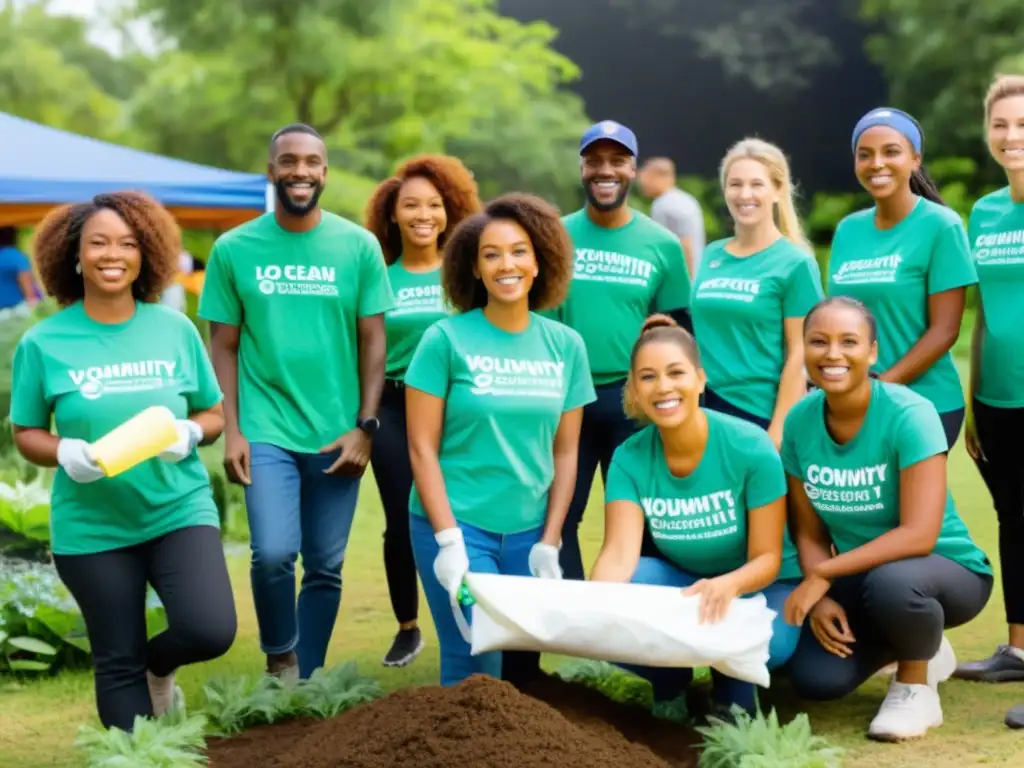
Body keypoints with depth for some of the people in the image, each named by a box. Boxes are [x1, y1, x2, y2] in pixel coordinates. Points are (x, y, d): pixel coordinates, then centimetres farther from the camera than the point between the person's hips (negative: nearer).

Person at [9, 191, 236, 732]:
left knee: (212, 630, -17)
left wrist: (188, 432, -15)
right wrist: (65, 453, -19)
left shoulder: (175, 329, -1)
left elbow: (215, 413, 8)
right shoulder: (43, 342, -5)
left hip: (180, 510, 1)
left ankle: (159, 665, 19)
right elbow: (26, 433, 3)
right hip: (92, 527, 0)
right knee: (117, 661, 8)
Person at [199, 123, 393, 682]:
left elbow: (372, 341, 3)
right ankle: (279, 656, 10)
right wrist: (231, 431, -4)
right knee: (273, 553, -17)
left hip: (337, 435, 1)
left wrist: (365, 427, -3)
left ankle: (307, 680, 24)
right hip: (266, 432, -1)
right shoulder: (234, 249, 0)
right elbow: (223, 345, 3)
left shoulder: (359, 246, 1)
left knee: (326, 567, 7)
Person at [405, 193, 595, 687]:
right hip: (455, 525, -3)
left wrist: (549, 543, 2)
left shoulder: (565, 345, 4)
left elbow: (565, 452, 8)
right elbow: (422, 448, -7)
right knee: (476, 661, -7)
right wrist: (450, 541, -12)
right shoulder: (446, 339, -6)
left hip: (529, 531, 4)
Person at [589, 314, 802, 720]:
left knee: (769, 644, -37)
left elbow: (767, 558, -19)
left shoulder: (750, 447, -21)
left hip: (757, 583, -2)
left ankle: (734, 691, 1)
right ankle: (669, 683, 2)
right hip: (680, 580, 3)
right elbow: (619, 552, -23)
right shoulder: (629, 459, -12)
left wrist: (728, 585, -43)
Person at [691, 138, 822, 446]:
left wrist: (778, 429, -13)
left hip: (761, 414, -5)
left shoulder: (795, 263, -6)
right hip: (706, 410, 5)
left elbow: (799, 354, -8)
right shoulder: (712, 256, 9)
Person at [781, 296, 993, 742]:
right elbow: (809, 531, -2)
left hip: (946, 569, -5)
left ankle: (916, 687, -5)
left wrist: (822, 576, -28)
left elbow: (918, 536, -31)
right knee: (815, 679, -17)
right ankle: (919, 643, 17)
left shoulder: (909, 414, -24)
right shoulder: (799, 421, -8)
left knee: (890, 581, -39)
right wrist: (821, 598, -20)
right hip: (857, 577, 5)